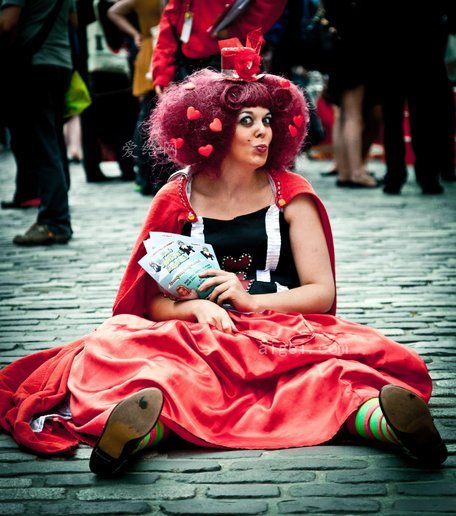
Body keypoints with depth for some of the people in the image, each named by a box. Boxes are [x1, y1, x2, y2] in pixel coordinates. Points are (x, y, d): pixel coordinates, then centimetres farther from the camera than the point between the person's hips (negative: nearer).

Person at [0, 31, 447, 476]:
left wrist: (250, 300, -12)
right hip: (198, 339, 0)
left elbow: (324, 292, 3)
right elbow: (155, 301, 5)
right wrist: (198, 306, -17)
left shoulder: (290, 194, 9)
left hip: (284, 332, 1)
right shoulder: (177, 199, 9)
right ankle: (147, 418, -64)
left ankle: (375, 415, -63)